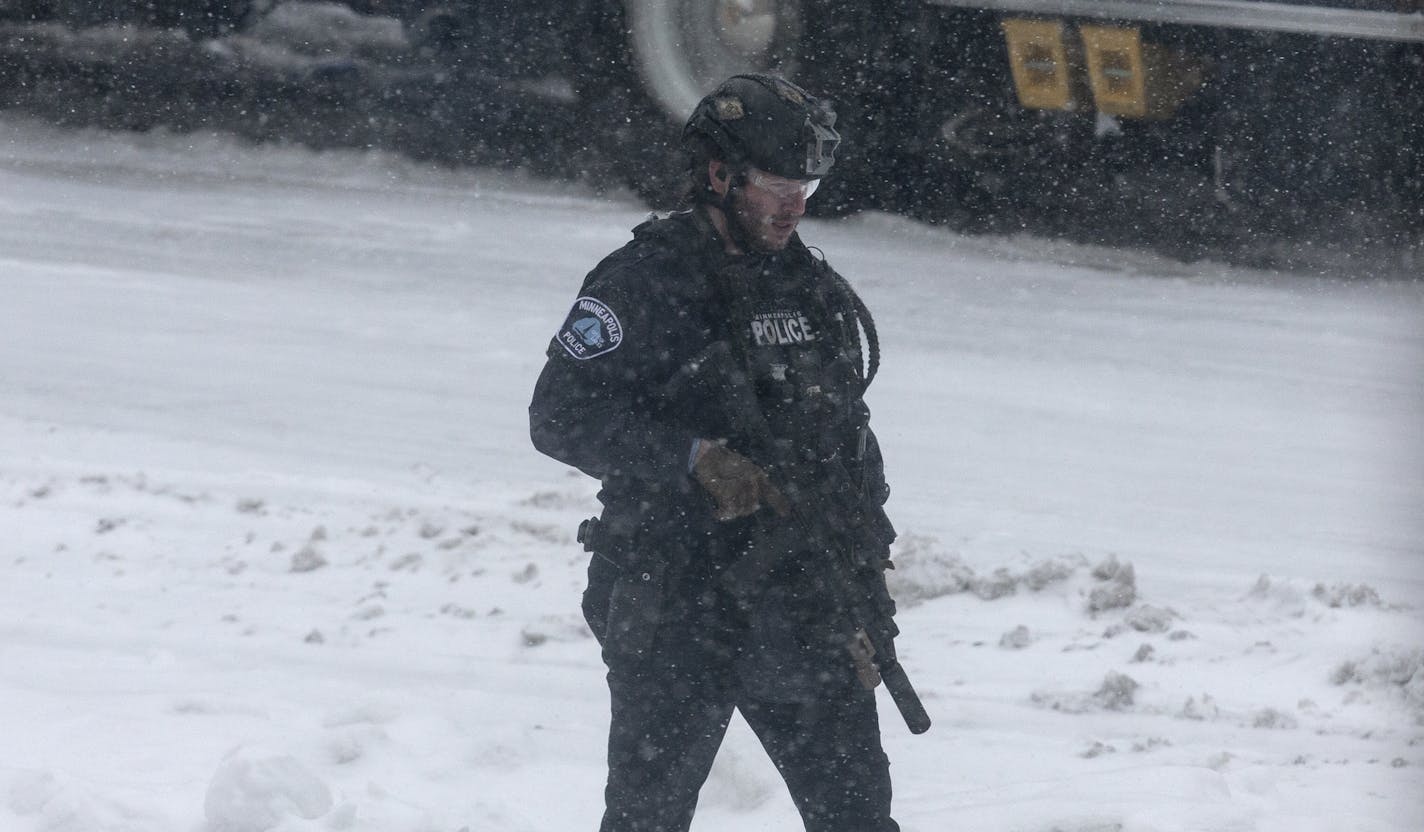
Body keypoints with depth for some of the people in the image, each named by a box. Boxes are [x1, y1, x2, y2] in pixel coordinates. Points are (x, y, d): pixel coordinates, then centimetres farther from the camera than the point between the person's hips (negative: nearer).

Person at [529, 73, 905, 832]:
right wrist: (694, 460, -25)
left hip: (806, 614, 5)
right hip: (672, 614, -5)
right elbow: (560, 416, -15)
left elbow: (854, 441, 22)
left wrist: (868, 582, 15)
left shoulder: (821, 293, 13)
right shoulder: (642, 284, -8)